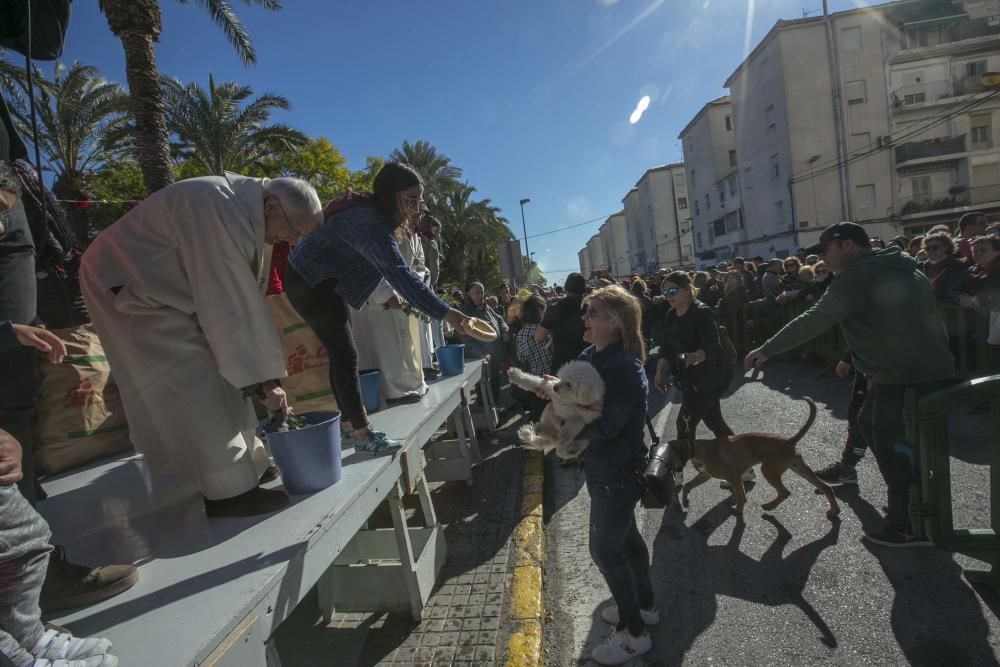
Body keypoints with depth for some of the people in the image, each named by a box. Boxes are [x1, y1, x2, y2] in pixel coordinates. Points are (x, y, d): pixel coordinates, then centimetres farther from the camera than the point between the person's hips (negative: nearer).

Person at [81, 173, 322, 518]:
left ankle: (246, 461, 19)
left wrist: (261, 375, -4)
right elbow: (231, 305, -32)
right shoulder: (220, 211, -31)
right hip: (128, 285, -9)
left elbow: (244, 298, -2)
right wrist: (264, 379, -28)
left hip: (164, 286, 9)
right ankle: (229, 490, -9)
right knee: (194, 381, -15)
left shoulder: (250, 215, -2)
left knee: (217, 370, 8)